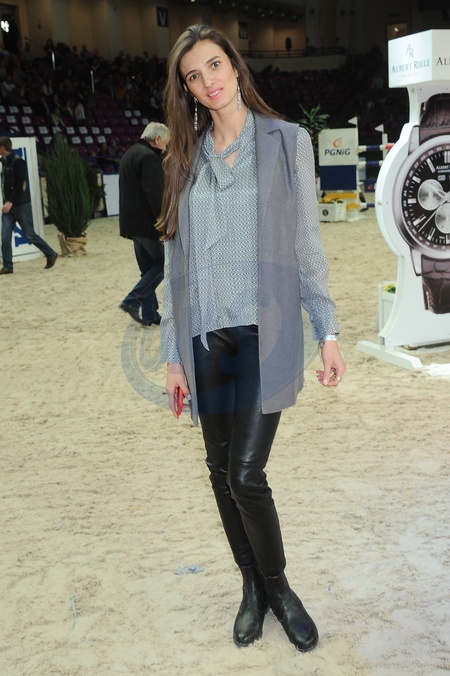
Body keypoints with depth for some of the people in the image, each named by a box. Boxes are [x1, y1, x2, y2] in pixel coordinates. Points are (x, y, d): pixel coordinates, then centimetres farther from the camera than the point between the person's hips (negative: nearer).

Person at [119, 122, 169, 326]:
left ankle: (149, 314, 14)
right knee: (164, 263, 0)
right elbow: (155, 194, -23)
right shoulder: (148, 156, -15)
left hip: (132, 222, 10)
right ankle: (133, 301, -5)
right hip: (148, 222, -10)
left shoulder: (129, 154, 18)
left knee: (149, 268, 13)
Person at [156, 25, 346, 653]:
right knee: (222, 472, 9)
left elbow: (307, 242, 2)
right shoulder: (187, 158, 11)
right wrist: (174, 353, 6)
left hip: (266, 331, -3)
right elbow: (176, 258, 9)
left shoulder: (287, 141, 3)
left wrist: (328, 330, -4)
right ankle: (252, 585, 31)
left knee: (246, 474, -8)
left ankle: (278, 587, 20)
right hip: (206, 336, 4)